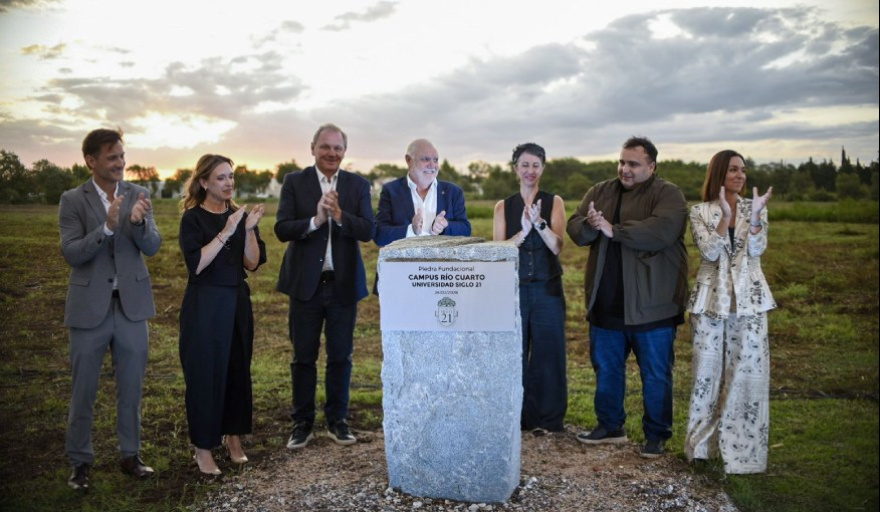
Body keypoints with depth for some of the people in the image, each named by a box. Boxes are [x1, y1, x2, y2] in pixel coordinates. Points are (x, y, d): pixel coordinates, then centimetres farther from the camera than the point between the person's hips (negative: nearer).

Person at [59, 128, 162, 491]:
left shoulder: (139, 196, 2)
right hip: (89, 308, -2)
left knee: (131, 388, 11)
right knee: (83, 391, 8)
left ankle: (130, 455, 26)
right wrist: (107, 227, -26)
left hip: (132, 305, 2)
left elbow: (152, 248, -5)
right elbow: (71, 254, -12)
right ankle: (80, 461, 23)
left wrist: (139, 221, -26)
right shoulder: (73, 200, -4)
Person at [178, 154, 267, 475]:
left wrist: (249, 229, -14)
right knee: (205, 374, 0)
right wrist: (225, 232, -22)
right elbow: (196, 264, -18)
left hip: (237, 303, 5)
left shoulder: (240, 215, 7)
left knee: (238, 370, 9)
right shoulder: (193, 218, -6)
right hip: (204, 305, -4)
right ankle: (203, 447, 13)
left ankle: (233, 437, 25)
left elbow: (253, 263, -1)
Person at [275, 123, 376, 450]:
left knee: (341, 356, 9)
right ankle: (303, 422, 22)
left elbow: (369, 231, -7)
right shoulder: (294, 182, 1)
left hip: (344, 284, 1)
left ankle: (337, 420, 23)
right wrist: (315, 220, -23)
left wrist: (340, 215, -22)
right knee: (304, 357, 8)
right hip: (305, 283, -1)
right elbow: (282, 229, -8)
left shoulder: (358, 185, 4)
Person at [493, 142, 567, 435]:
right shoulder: (504, 206, 6)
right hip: (514, 289, 1)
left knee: (548, 354, 4)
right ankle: (517, 417, 18)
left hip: (547, 289, -1)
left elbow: (557, 246, -8)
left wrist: (539, 222, -24)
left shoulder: (554, 202, 3)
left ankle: (548, 419, 17)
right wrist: (523, 231, -19)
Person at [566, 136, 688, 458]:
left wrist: (613, 230, -22)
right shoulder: (600, 192, 10)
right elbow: (575, 229, 1)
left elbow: (662, 230, -26)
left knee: (656, 374, 6)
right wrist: (590, 225, -22)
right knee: (606, 368, 16)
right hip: (605, 302, 5)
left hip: (651, 306, -5)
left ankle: (656, 435, 22)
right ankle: (610, 426, 32)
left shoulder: (668, 194, -7)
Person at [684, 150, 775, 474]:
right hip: (711, 299, 0)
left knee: (747, 372, -2)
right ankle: (704, 442, 19)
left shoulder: (755, 208, 6)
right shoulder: (700, 212, 3)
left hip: (748, 300, 1)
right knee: (708, 371, 6)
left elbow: (757, 249, -7)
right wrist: (725, 216, -20)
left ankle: (742, 449, 7)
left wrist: (755, 214, -18)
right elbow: (710, 252, -11)